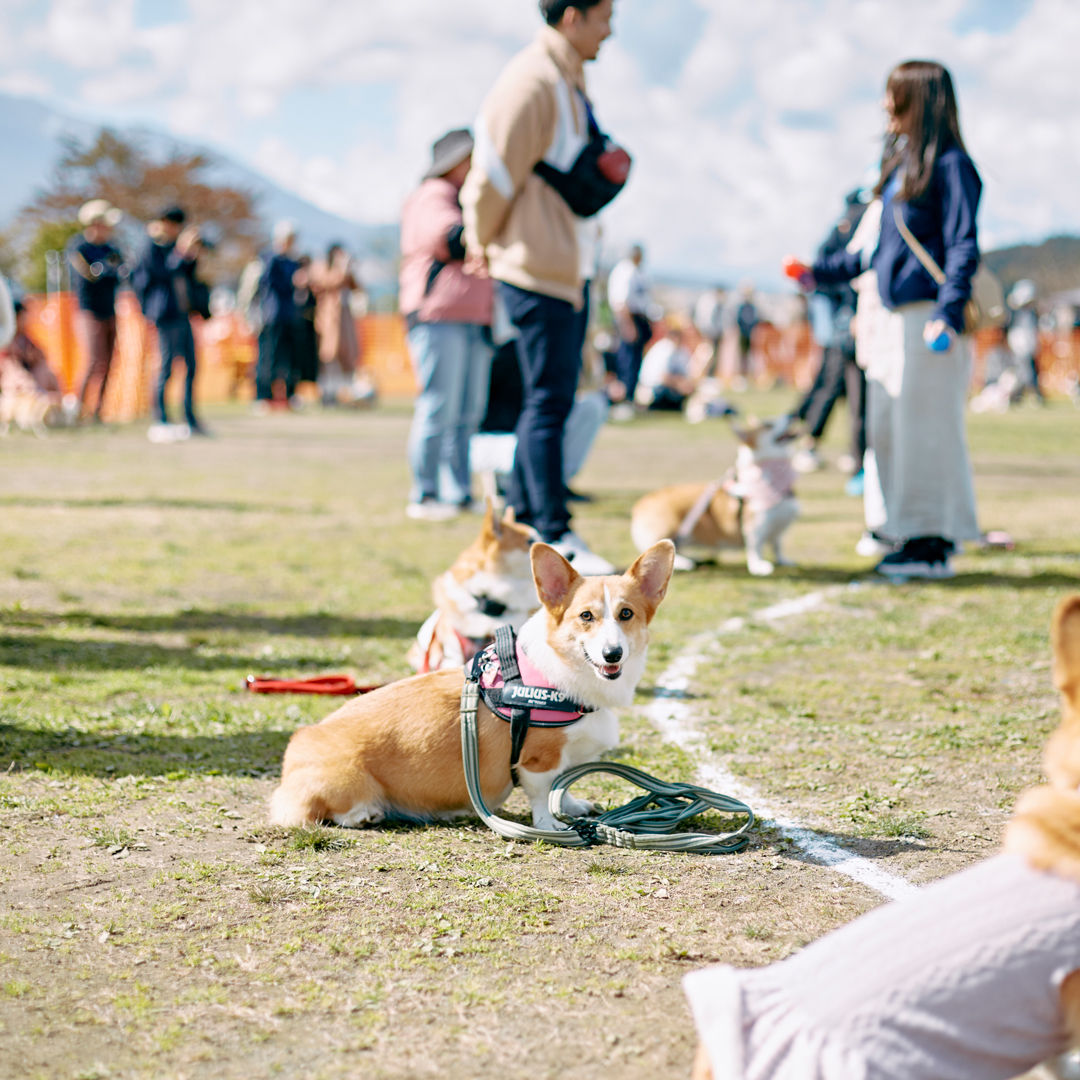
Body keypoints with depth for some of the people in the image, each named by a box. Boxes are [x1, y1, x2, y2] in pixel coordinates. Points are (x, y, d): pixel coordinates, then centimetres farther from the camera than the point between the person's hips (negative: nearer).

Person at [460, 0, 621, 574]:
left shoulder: (569, 80, 16)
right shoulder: (532, 82, -16)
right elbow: (494, 174, -15)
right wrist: (483, 242, -1)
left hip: (565, 269, 10)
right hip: (537, 269, -10)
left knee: (551, 399, 13)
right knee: (549, 402, -8)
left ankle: (521, 521, 22)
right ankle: (555, 534, -6)